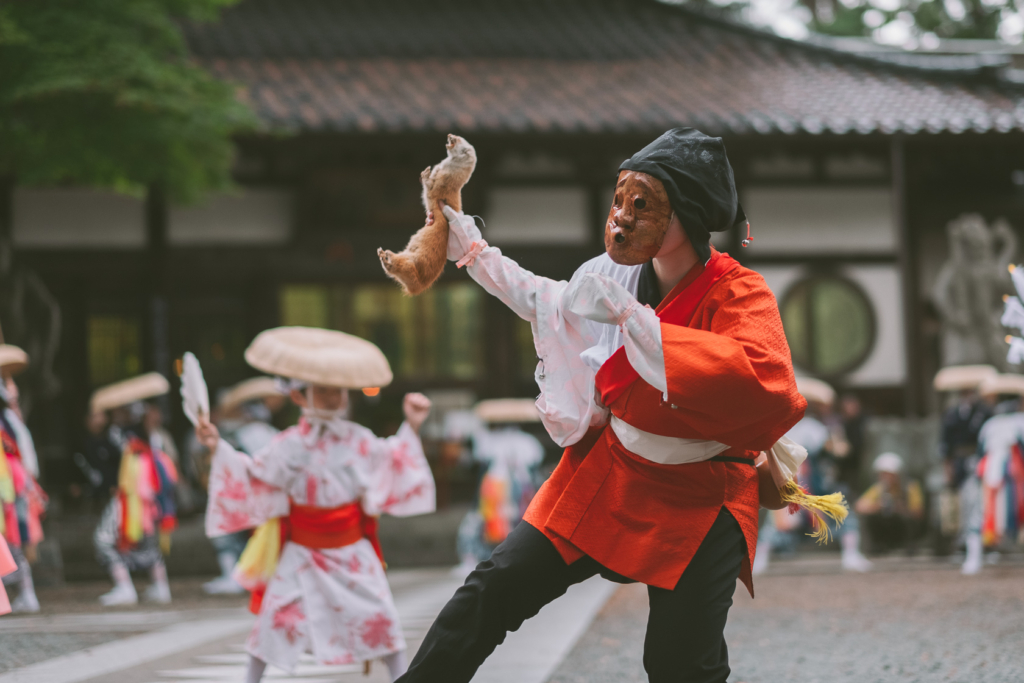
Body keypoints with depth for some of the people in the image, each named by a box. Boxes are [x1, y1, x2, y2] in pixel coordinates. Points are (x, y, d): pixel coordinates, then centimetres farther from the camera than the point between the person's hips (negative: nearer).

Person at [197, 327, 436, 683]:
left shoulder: (359, 440, -1)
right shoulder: (288, 446, -6)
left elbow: (391, 462, 13)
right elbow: (251, 477, 0)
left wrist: (410, 427, 5)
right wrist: (219, 448, -10)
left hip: (351, 550, 2)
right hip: (302, 553, -2)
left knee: (379, 615, 0)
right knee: (276, 614, -5)